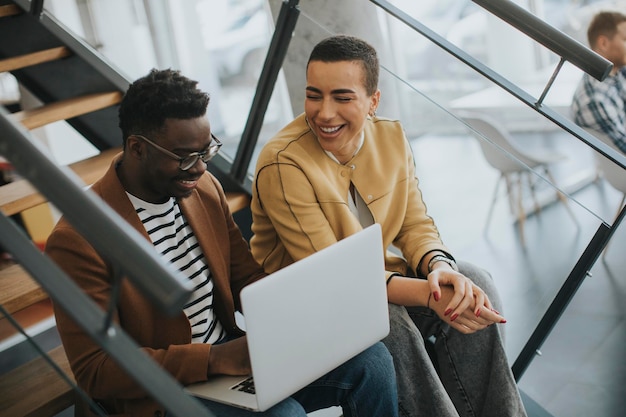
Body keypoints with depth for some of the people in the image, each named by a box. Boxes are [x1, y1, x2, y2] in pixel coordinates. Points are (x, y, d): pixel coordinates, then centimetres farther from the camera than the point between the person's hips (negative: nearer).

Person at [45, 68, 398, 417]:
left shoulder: (205, 187, 1)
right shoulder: (77, 240, -20)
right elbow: (94, 371, -19)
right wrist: (214, 359, -27)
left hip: (229, 348, 7)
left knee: (370, 359, -5)